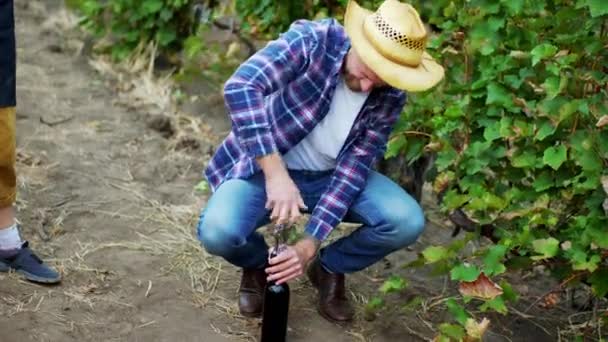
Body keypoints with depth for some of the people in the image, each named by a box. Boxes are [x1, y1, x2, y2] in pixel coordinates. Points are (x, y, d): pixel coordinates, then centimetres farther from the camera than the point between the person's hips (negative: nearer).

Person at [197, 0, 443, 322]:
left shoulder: (391, 96, -14)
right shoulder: (312, 40, -26)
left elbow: (354, 166, -15)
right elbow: (240, 86, -38)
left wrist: (311, 242, -25)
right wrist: (275, 173, -44)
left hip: (331, 176, 3)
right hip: (265, 166, -3)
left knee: (407, 222, -20)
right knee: (217, 232, -31)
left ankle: (329, 266, 10)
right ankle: (258, 264, 8)